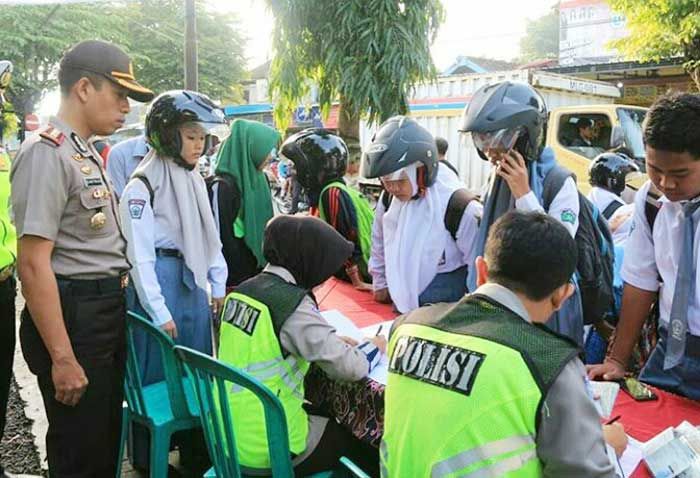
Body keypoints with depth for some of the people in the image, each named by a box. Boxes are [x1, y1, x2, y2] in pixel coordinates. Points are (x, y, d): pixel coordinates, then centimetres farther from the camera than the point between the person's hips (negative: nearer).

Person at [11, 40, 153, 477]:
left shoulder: (87, 154, 14)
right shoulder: (47, 152, -15)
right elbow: (34, 263, -22)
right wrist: (62, 357, -22)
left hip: (107, 313, 9)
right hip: (72, 316, -9)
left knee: (107, 442, 21)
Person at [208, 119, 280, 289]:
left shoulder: (255, 179, 7)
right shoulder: (221, 187, -18)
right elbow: (222, 241, -19)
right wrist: (237, 282, -17)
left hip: (258, 272, 8)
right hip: (235, 279, -8)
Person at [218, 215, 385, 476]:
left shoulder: (243, 290, 1)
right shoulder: (293, 304, -22)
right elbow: (349, 367, -22)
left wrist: (331, 341, 6)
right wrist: (375, 346, -2)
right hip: (268, 447, -7)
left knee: (331, 419, 28)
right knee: (364, 446, 16)